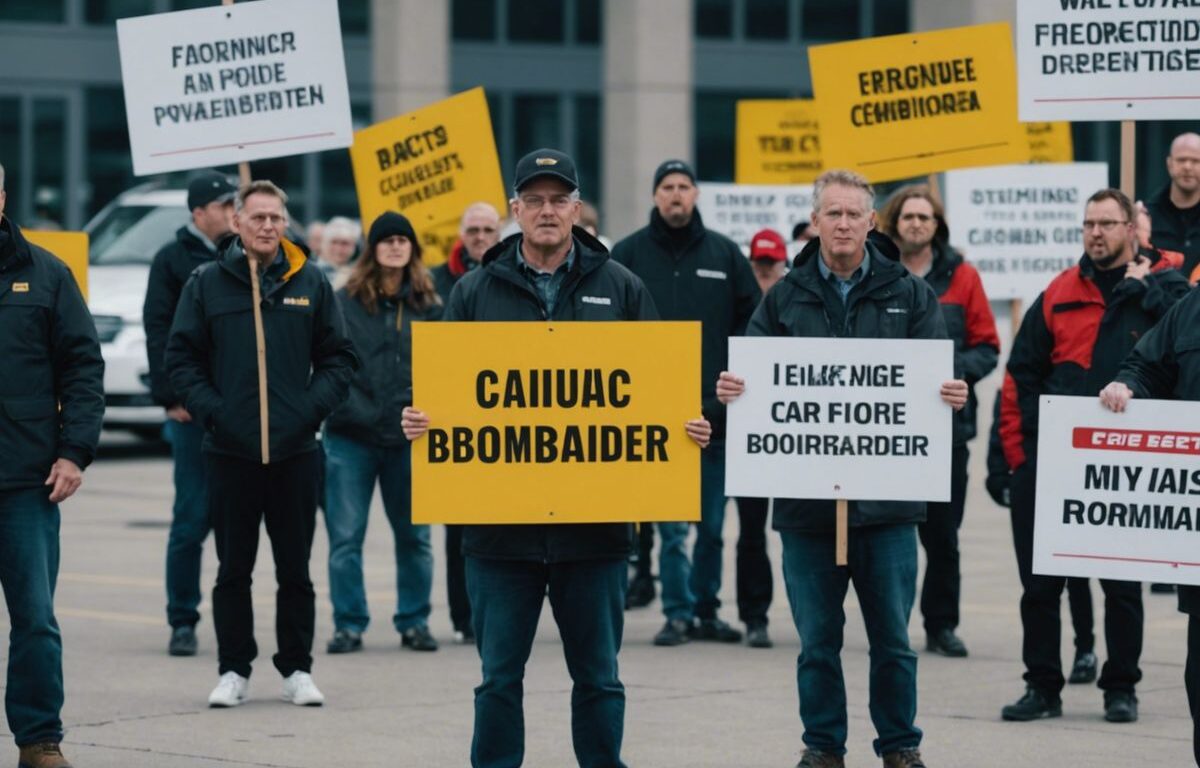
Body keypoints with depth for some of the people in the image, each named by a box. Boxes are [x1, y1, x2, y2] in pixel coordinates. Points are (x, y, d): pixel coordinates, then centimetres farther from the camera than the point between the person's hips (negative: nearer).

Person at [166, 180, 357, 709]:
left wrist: (314, 407, -6)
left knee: (295, 569, 6)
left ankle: (298, 669, 14)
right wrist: (209, 409, -8)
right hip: (230, 451, 0)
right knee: (234, 569, 5)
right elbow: (181, 357, 4)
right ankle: (233, 670, 13)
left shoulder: (310, 283, 5)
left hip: (295, 450, 0)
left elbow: (339, 358, 8)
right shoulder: (208, 283, 3)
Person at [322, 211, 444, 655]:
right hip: (351, 438, -2)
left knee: (414, 537, 8)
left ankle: (414, 622, 18)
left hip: (410, 438, 2)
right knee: (345, 538, -1)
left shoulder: (428, 304, 7)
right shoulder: (343, 302, 0)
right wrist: (356, 410, -6)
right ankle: (349, 624, 6)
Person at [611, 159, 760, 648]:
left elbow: (752, 318, 11)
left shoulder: (724, 253, 8)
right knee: (671, 524, -5)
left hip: (715, 408, 2)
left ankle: (705, 611, 17)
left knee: (712, 524, 7)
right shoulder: (628, 255, 2)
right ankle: (678, 613, 1)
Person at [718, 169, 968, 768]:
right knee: (817, 640, 7)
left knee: (892, 638, 6)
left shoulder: (909, 296, 6)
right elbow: (754, 374, 5)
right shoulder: (784, 299, 8)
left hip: (887, 496, -1)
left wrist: (952, 395, -20)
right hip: (805, 495, 1)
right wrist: (731, 390, -17)